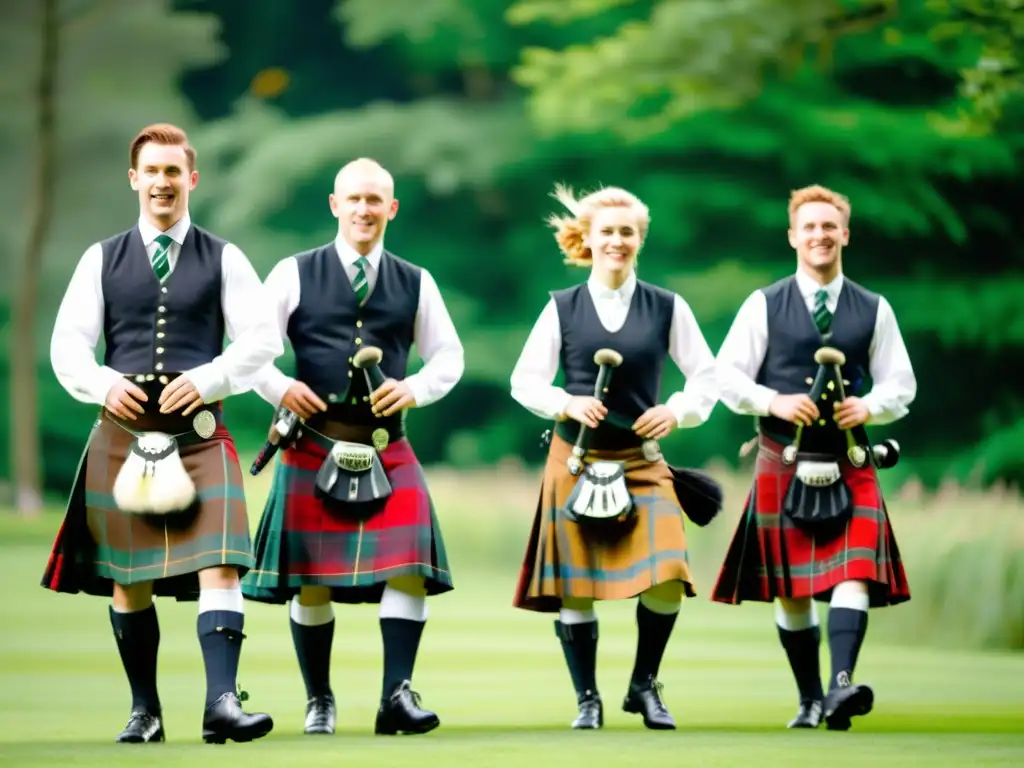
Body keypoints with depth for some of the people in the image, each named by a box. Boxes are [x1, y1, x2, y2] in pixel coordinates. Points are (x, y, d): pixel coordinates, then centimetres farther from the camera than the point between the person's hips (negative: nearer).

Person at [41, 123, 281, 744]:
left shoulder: (223, 260, 7)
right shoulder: (102, 260, 10)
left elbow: (262, 339, 1)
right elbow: (68, 344, 7)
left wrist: (206, 379, -14)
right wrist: (102, 385, -12)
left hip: (199, 431, -2)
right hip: (122, 432, 2)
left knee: (219, 565, -15)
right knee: (127, 578, 6)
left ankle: (222, 703, -20)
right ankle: (145, 708, 18)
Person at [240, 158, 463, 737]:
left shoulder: (415, 283, 10)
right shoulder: (295, 275, 4)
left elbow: (449, 357, 13)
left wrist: (414, 389, -6)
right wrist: (279, 389, -13)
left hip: (388, 447, 1)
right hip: (313, 444, -1)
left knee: (409, 567, -13)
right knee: (311, 576, 3)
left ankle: (397, 695, -9)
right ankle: (319, 700, 15)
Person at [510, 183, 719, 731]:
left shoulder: (667, 308, 3)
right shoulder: (562, 308, 2)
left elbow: (706, 377, 6)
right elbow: (525, 381, 2)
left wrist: (677, 411, -12)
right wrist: (567, 404, -15)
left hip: (641, 459, 0)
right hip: (576, 459, 0)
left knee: (666, 580, -14)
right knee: (575, 588, 1)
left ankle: (644, 686, 8)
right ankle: (587, 699, 16)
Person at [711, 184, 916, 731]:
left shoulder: (874, 311, 7)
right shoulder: (764, 306, 3)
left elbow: (900, 385, 9)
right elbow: (728, 379, 0)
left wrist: (869, 407, -12)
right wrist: (776, 403, -16)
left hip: (849, 464, 0)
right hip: (783, 462, 0)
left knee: (853, 574, -18)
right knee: (790, 588, 5)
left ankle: (842, 686, -28)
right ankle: (810, 700, 16)